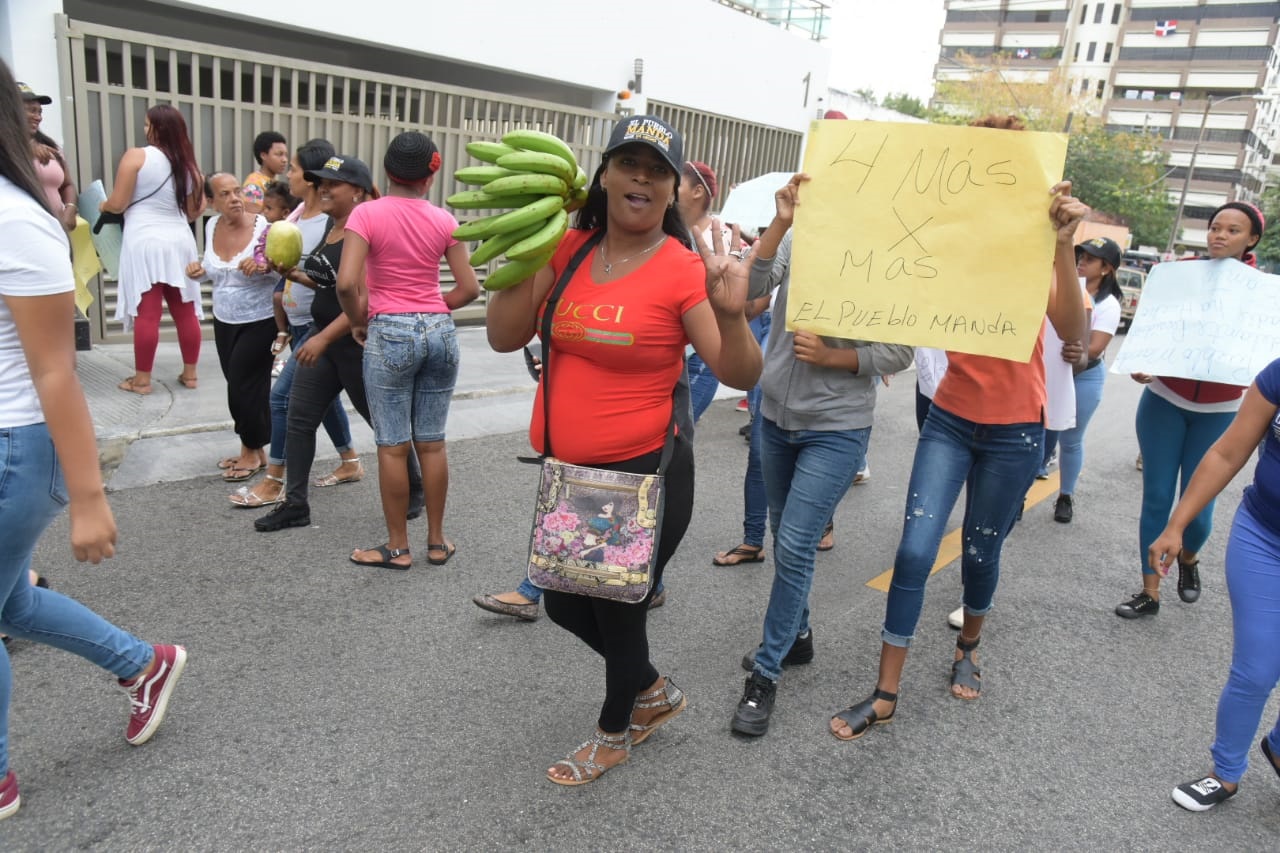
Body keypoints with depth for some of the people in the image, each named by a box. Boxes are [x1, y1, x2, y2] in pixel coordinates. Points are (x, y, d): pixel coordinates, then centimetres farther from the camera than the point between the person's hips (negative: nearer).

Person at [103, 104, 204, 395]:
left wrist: (103, 205, 15)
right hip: (180, 242, 5)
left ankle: (142, 379, 6)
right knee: (185, 311, 9)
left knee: (146, 313, -2)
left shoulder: (136, 156, -7)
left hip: (145, 242, -5)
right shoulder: (187, 163, 9)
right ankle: (190, 373, 16)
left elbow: (118, 204, -7)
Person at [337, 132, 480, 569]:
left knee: (393, 446, 6)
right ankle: (437, 541, 22)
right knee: (432, 442, 12)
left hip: (391, 334, -3)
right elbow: (469, 288, 1)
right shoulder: (444, 220, 2)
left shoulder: (367, 213, -7)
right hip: (440, 331, 4)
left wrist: (359, 322, 1)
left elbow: (347, 283, -17)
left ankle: (397, 547, 17)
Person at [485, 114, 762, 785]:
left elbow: (741, 375, -16)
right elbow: (504, 338, -2)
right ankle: (654, 692, 48)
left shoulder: (683, 270, -13)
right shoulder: (569, 250, 1)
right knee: (564, 603, 21)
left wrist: (730, 314, -34)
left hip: (645, 475, -6)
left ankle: (614, 734, 43)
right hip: (568, 471, 7)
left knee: (618, 613, 12)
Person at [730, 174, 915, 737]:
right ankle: (795, 637, 38)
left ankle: (765, 674, 8)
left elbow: (900, 353, -7)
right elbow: (748, 289, -18)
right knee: (786, 538, 17)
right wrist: (780, 223, -24)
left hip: (836, 429, -4)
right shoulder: (797, 238, -3)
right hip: (775, 417, 5)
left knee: (795, 547, -7)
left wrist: (832, 356, -19)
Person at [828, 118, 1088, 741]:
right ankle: (885, 694, 8)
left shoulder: (1038, 244, -11)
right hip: (950, 418, 2)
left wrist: (1062, 245, -39)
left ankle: (968, 646, 45)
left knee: (980, 553, 13)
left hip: (1014, 431, -2)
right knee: (914, 551, -5)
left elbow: (1073, 332, -26)